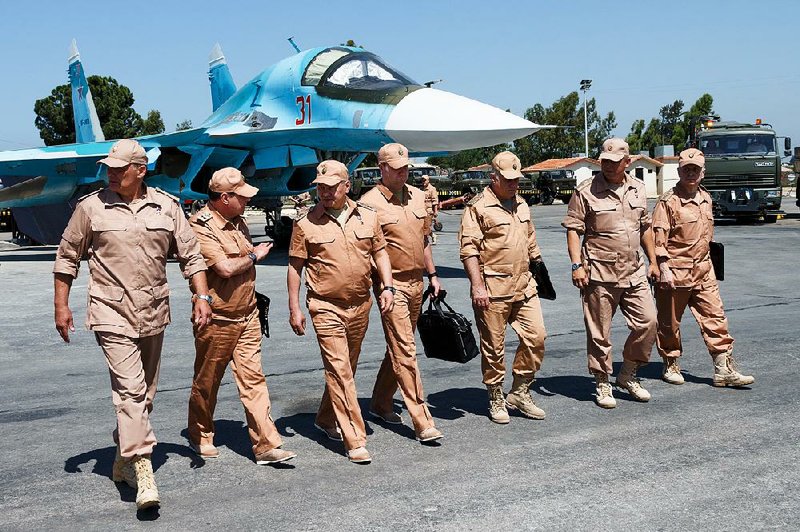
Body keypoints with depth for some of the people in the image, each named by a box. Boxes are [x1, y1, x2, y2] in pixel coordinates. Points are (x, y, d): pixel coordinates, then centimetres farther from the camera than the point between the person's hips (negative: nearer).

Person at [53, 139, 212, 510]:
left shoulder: (167, 207, 4)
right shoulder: (90, 208, -1)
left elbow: (190, 255, 7)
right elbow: (67, 258, 7)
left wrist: (202, 297, -2)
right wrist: (61, 306, 4)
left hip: (154, 314, 4)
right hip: (112, 314, -4)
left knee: (144, 392, 12)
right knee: (129, 388, -15)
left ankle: (123, 460, 29)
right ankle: (142, 470, -16)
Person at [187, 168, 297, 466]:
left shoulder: (238, 221, 11)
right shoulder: (201, 227, -15)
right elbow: (225, 268, -25)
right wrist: (254, 256, -9)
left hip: (247, 317, 6)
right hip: (217, 319, -6)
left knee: (253, 379, 1)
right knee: (207, 382, 10)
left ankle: (266, 445, 0)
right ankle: (200, 438, 28)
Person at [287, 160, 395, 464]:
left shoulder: (367, 217, 4)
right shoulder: (306, 225, -5)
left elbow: (380, 252, 14)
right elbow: (295, 267, -1)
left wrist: (387, 286, 1)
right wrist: (294, 308, -3)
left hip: (360, 305, 4)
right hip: (326, 307, -4)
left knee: (346, 368, 16)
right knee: (339, 371, -9)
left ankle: (326, 419, 35)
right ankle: (355, 440, -8)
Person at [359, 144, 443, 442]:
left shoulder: (417, 196, 11)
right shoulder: (370, 203, -10)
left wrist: (432, 274, 18)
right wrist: (377, 288, -16)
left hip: (416, 283, 7)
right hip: (391, 284, -7)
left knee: (400, 347, 15)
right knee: (405, 351, -8)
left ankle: (381, 404, 31)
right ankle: (422, 422, -8)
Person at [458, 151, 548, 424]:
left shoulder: (521, 205, 16)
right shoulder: (478, 207, -7)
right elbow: (469, 249, -13)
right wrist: (477, 286, -18)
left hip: (524, 286, 7)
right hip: (493, 289, -7)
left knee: (536, 336, 3)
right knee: (494, 347, 2)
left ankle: (519, 392, 18)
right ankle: (496, 400, 17)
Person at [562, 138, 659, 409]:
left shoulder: (638, 189, 11)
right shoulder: (586, 191, -6)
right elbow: (573, 230, -7)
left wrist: (653, 261, 18)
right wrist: (577, 265, -15)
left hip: (634, 272, 5)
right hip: (599, 274, -5)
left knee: (647, 322, 3)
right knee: (599, 332, 2)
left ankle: (627, 375, 21)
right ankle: (602, 384, 17)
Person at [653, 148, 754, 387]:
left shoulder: (706, 199, 12)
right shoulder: (668, 201, -10)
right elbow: (658, 238, -13)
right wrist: (664, 269, -19)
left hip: (703, 271, 6)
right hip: (675, 272, -6)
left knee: (715, 318, 1)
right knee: (670, 322, 6)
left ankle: (724, 369, 4)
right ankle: (671, 366, 23)